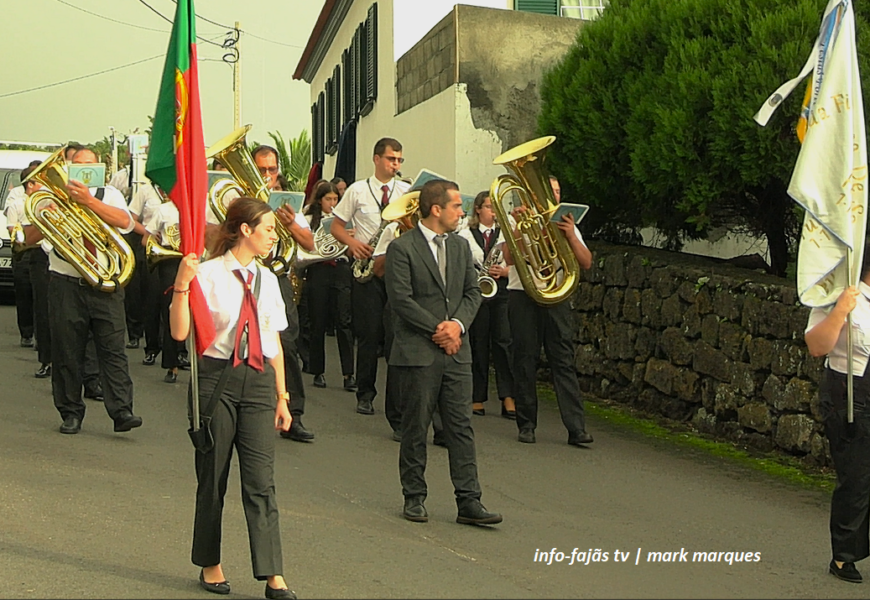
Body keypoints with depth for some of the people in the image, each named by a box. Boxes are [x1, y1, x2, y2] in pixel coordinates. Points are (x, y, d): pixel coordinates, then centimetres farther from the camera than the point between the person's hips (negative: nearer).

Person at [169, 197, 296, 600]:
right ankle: (210, 566, 23)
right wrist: (182, 285, -25)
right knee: (213, 478, 6)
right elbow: (180, 332, -12)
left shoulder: (267, 280, 11)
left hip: (258, 382, 4)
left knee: (261, 480, -2)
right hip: (217, 378, -3)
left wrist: (281, 397, 15)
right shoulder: (208, 273, -5)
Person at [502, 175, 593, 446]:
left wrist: (571, 236, -11)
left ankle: (576, 427, -7)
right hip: (523, 297, -2)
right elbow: (510, 258, -9)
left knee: (564, 362, -4)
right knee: (525, 360, 1)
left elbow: (586, 263, 3)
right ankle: (526, 424, 11)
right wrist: (518, 228, -19)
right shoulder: (517, 222, 6)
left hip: (557, 298, 2)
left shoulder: (566, 225, 15)